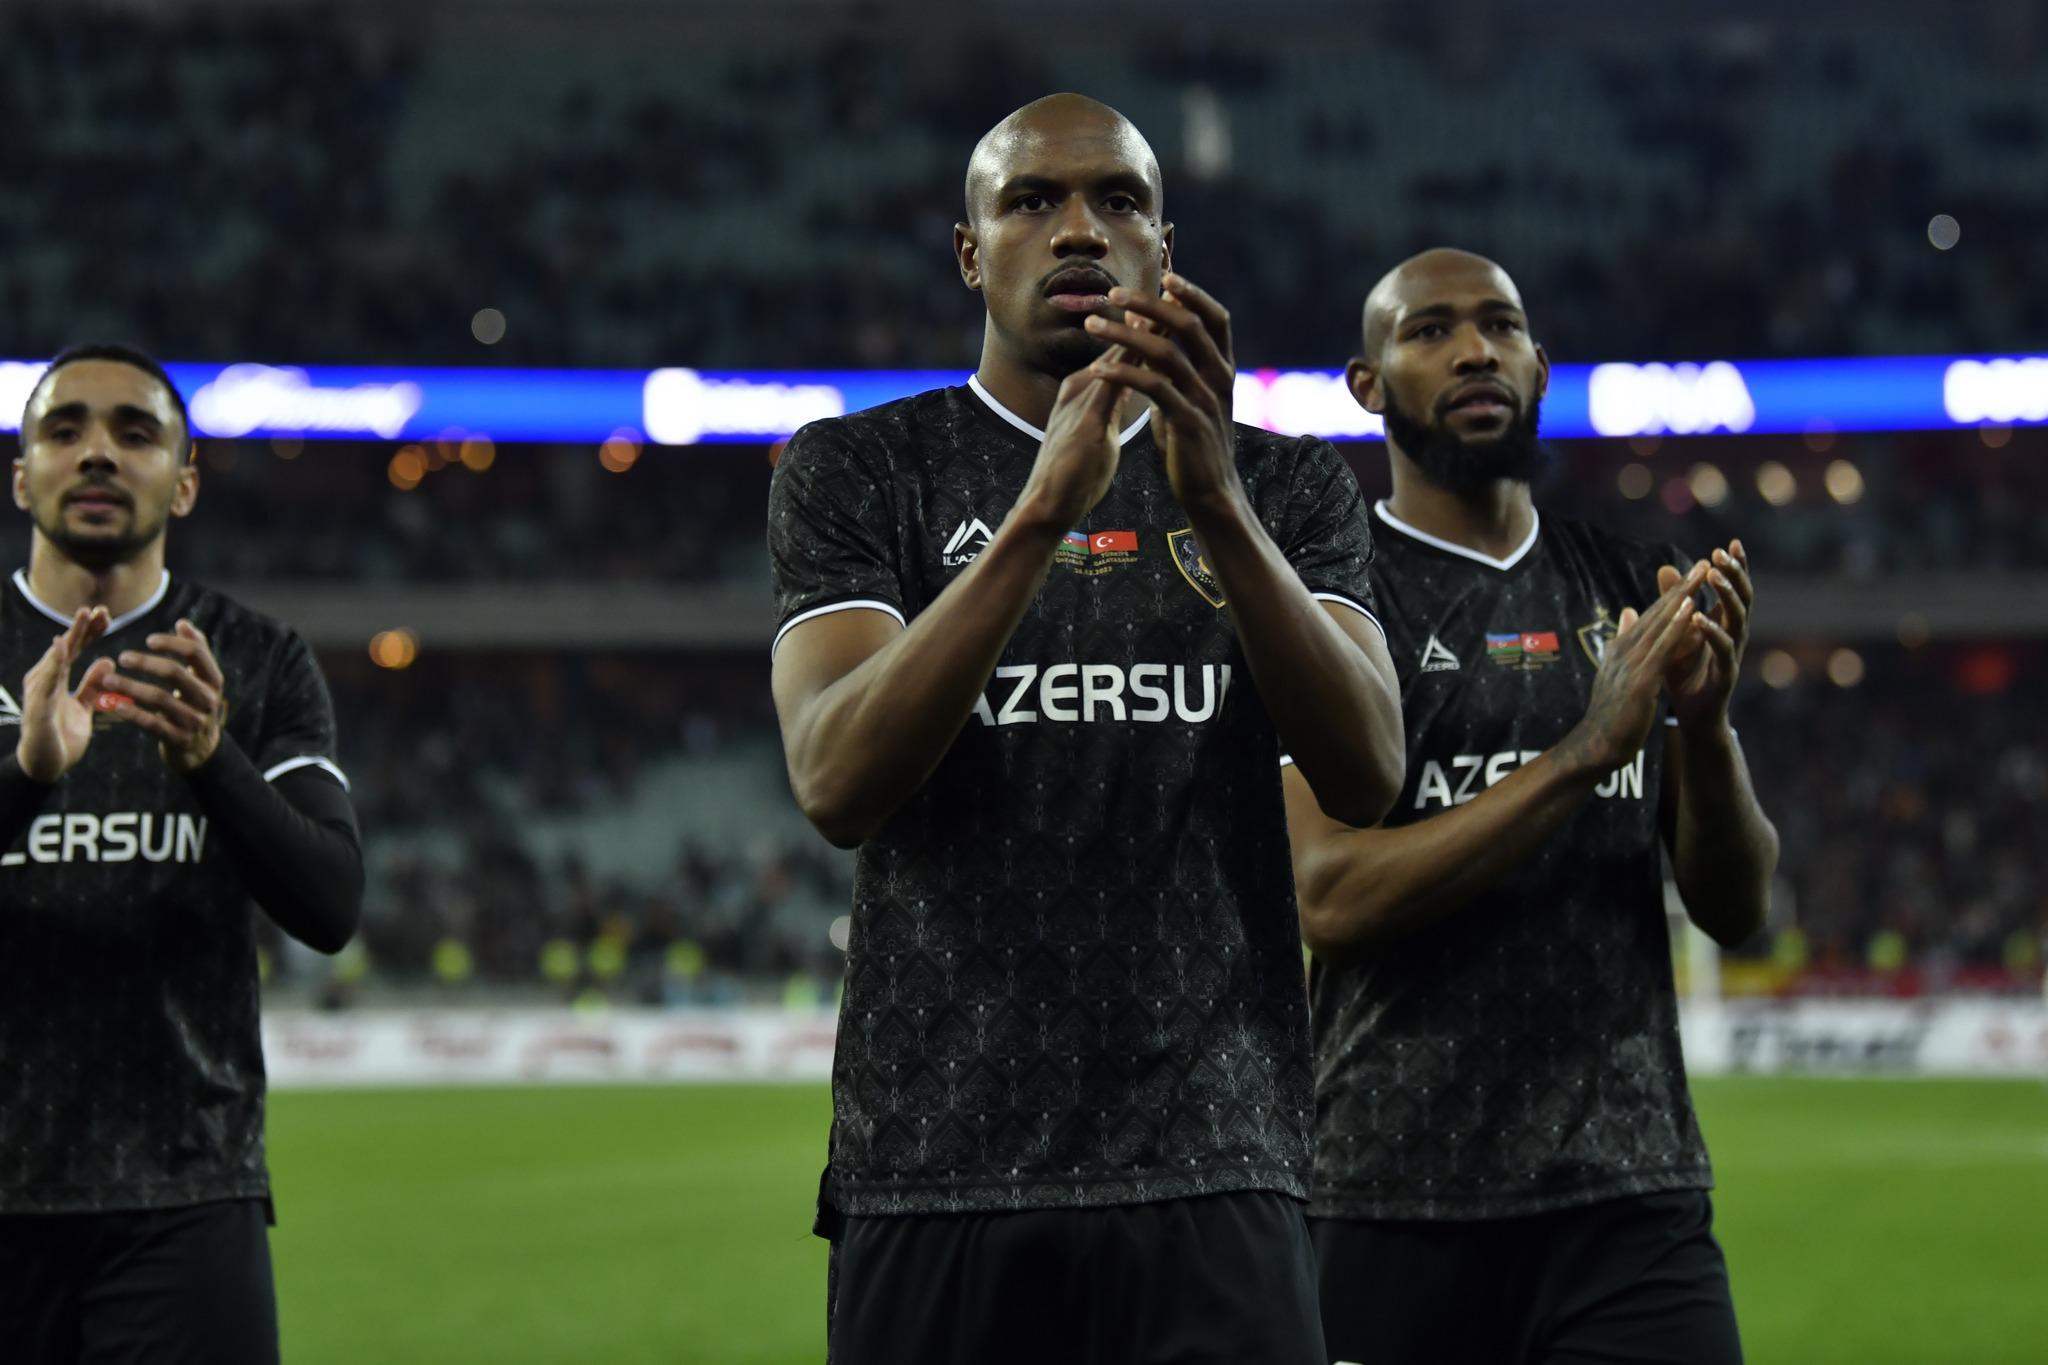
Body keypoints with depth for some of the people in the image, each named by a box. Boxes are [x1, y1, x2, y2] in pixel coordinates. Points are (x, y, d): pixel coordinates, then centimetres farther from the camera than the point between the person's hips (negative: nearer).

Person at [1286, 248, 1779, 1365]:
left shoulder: (1636, 592, 13)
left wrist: (1704, 721, -9)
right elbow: (1332, 904, -14)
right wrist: (1587, 748, -19)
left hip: (1631, 1193, 3)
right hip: (1392, 1212, -3)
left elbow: (1737, 912, 10)